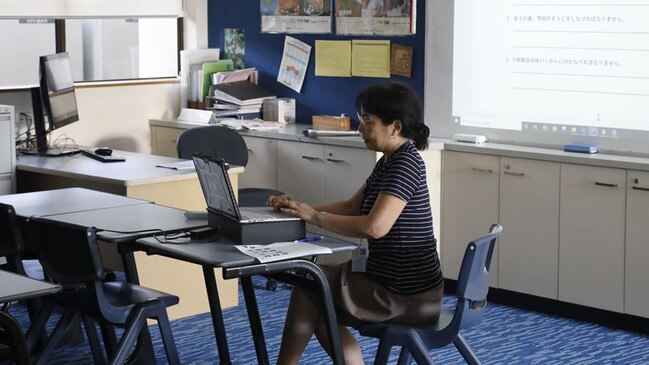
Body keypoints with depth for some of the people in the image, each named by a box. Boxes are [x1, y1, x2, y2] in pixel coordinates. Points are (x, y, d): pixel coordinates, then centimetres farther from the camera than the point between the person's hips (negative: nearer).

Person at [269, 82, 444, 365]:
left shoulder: (406, 164, -21)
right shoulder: (389, 161, 9)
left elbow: (375, 226, -31)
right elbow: (352, 207, 16)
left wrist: (315, 217, -20)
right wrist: (301, 208, 2)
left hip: (408, 297, -9)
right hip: (392, 282, 9)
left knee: (307, 286, 1)